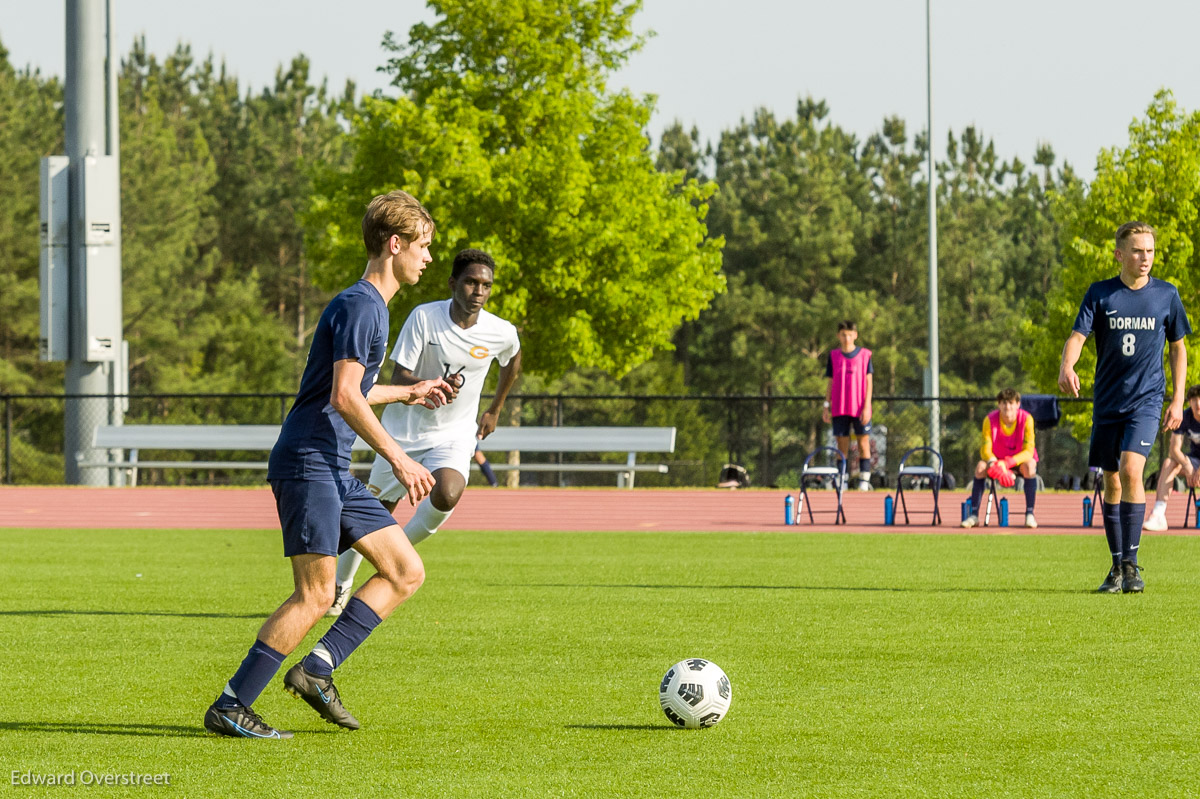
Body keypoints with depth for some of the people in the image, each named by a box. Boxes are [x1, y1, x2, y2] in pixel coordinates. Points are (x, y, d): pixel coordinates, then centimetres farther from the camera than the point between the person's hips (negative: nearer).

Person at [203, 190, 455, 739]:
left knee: (406, 572, 7)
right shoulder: (358, 306, -12)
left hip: (334, 470, 10)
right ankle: (229, 708, -9)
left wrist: (408, 393, 43)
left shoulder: (372, 306, 19)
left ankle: (316, 670, 3)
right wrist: (397, 459, -17)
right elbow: (343, 398, -20)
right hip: (307, 462, -10)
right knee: (315, 595, -13)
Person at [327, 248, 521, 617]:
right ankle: (341, 585, 35)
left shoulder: (501, 333, -10)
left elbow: (512, 361, 17)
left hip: (454, 434, 1)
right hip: (405, 430, 0)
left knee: (447, 496, -30)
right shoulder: (424, 317, -17)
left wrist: (494, 411, 21)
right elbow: (399, 379, -19)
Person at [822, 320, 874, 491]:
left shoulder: (865, 355, 2)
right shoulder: (834, 356, 8)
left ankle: (864, 482, 0)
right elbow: (831, 383, 12)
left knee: (863, 443, -3)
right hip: (839, 410, 2)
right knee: (842, 444, 2)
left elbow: (869, 382, 0)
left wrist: (867, 406, -8)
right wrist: (827, 407, 7)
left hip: (860, 410, -2)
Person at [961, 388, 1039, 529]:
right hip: (997, 459, 2)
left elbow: (1029, 451, -24)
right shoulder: (990, 420, -16)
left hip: (1019, 459, -1)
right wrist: (996, 466, -39)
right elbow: (985, 450, -18)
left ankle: (1030, 514, -32)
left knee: (1030, 465, -36)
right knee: (981, 466, -29)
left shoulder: (1026, 419, -20)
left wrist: (1007, 463, -39)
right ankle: (974, 515, -25)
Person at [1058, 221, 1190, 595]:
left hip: (1146, 400, -2)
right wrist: (1066, 366, -31)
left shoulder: (1166, 295, 2)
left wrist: (1178, 399, 4)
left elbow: (1177, 347, 11)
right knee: (1111, 482, 7)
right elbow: (1077, 335, -9)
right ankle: (1117, 567, 19)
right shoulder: (1100, 294, 0)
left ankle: (1132, 564, -13)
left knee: (1131, 470, -20)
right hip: (1107, 402, 2)